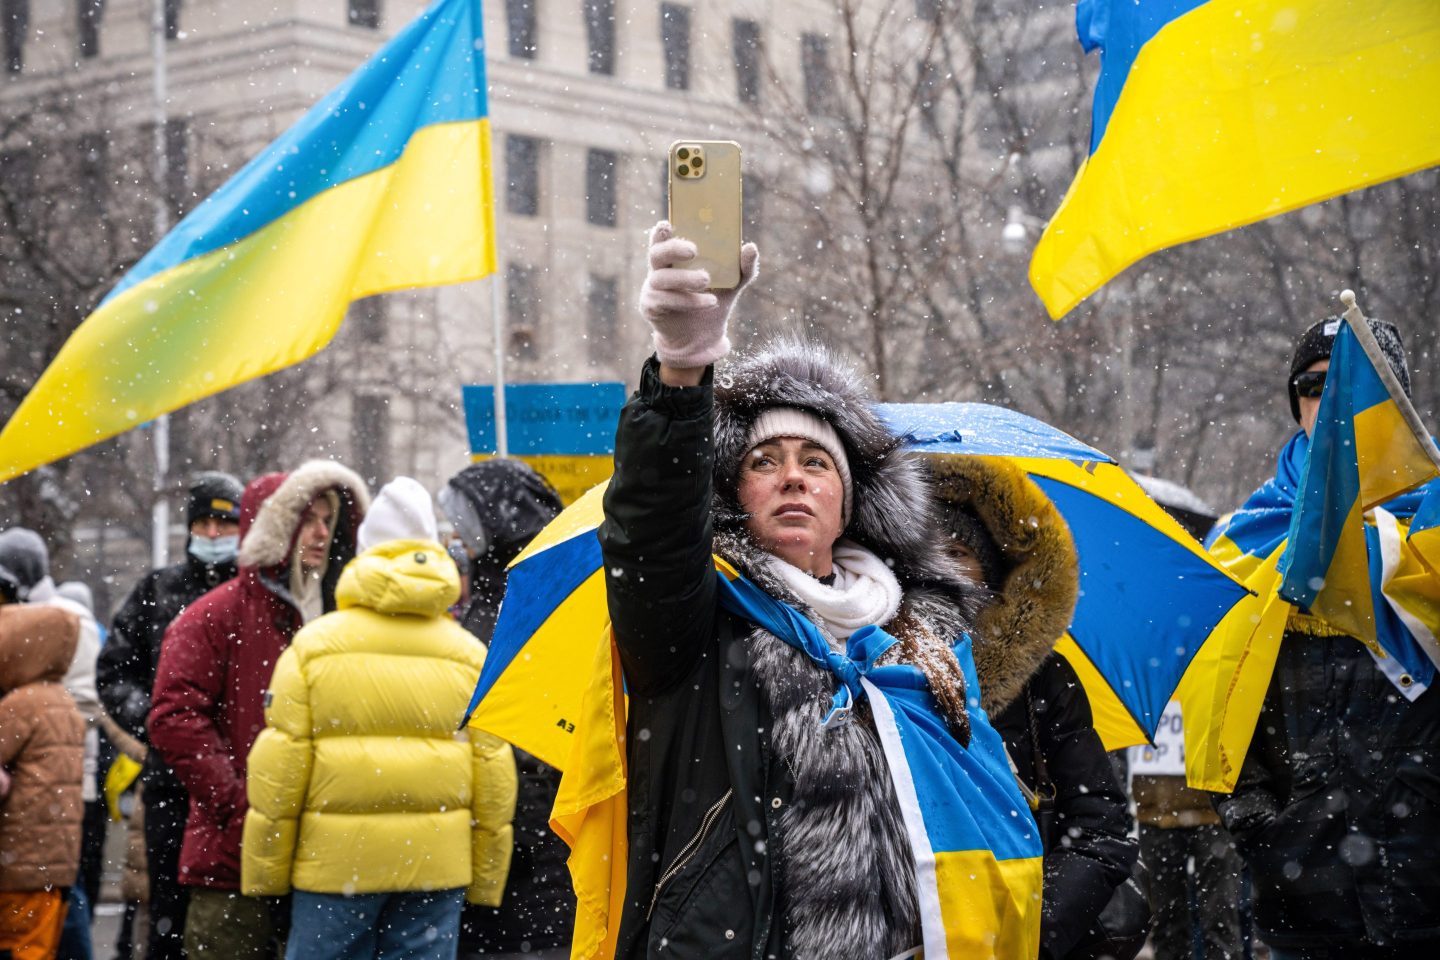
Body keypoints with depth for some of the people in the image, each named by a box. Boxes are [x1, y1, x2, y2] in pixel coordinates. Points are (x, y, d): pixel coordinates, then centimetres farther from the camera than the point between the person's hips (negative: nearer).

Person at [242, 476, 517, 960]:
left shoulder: (312, 647, -1)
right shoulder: (471, 655, 6)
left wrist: (264, 874, 4)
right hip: (436, 866, 2)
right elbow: (493, 776, 5)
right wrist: (485, 884, 12)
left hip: (334, 864, -2)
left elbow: (278, 766, -3)